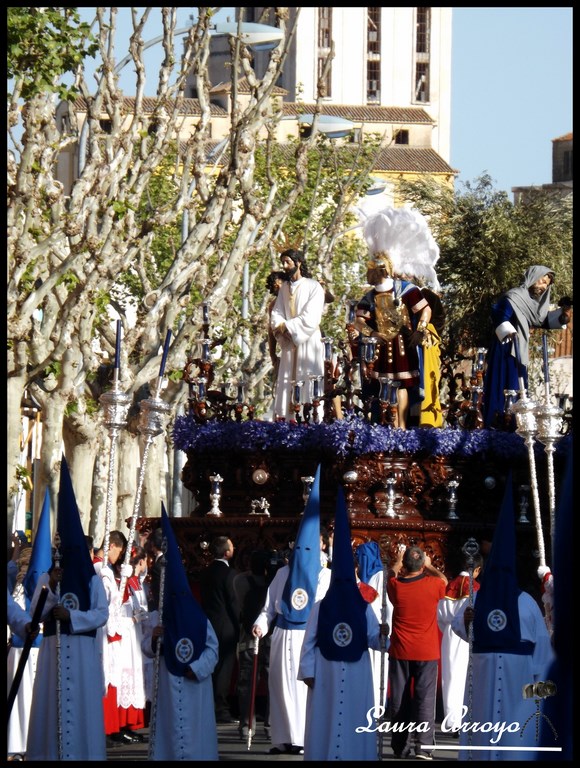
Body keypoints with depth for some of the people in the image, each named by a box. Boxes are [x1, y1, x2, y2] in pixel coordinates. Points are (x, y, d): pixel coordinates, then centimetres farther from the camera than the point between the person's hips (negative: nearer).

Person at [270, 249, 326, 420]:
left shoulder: (314, 287, -4)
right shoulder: (284, 288, 15)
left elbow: (311, 318, -13)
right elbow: (276, 315, 11)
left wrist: (286, 326, -12)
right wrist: (281, 327, -10)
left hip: (308, 343, -5)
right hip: (289, 345, 5)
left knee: (308, 386, -8)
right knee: (286, 385, 0)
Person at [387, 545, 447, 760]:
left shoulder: (396, 586, -6)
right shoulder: (432, 585, -10)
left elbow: (391, 577, 19)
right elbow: (444, 580, 15)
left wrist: (397, 562, 36)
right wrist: (430, 566, 29)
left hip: (400, 652, 2)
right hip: (426, 653, -1)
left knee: (399, 700, 9)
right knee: (425, 698, -2)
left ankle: (400, 747, 11)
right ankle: (423, 744, -14)